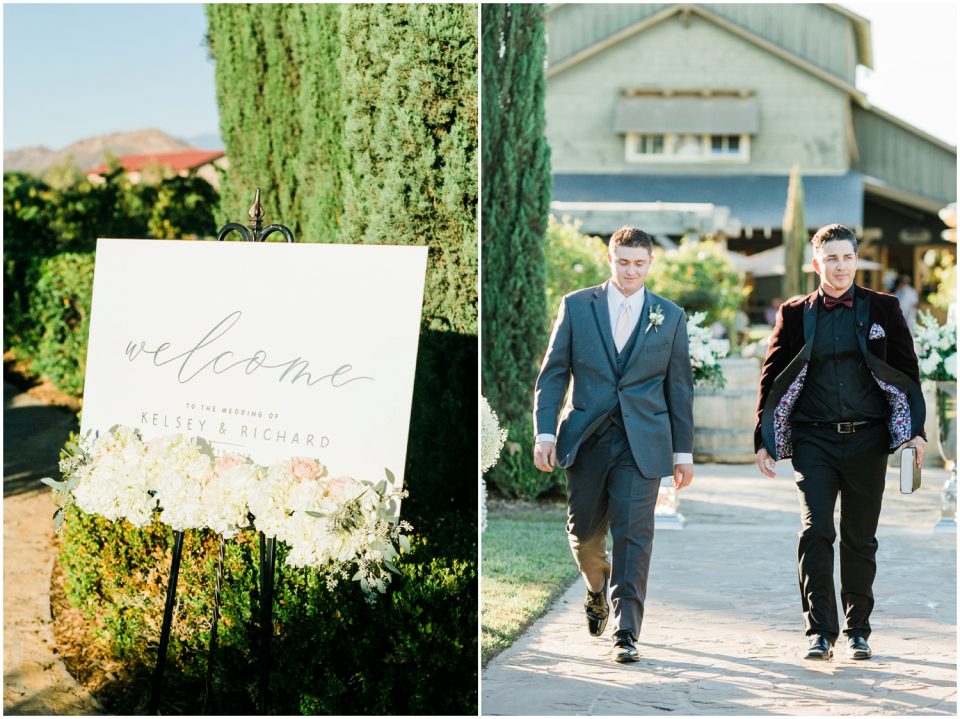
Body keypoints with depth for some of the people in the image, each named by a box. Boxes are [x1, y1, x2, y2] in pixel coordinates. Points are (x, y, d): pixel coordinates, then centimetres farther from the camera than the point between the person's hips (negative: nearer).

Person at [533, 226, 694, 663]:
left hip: (642, 442, -1)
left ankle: (626, 632, -4)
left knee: (633, 535, -8)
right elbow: (553, 374, 4)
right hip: (586, 439, 1)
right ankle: (598, 591, 41)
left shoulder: (670, 316, 7)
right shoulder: (576, 307, 5)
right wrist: (545, 432, -6)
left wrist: (683, 451, 6)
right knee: (584, 533, 10)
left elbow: (679, 387, 9)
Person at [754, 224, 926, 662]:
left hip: (867, 440, 1)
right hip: (814, 440, -1)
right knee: (815, 532, -12)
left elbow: (907, 373, 8)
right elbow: (772, 377, 10)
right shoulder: (795, 314, 6)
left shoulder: (882, 309, 6)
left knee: (860, 539, 7)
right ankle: (820, 632, -8)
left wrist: (915, 430, -2)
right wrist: (763, 440, 4)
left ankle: (857, 630, 21)